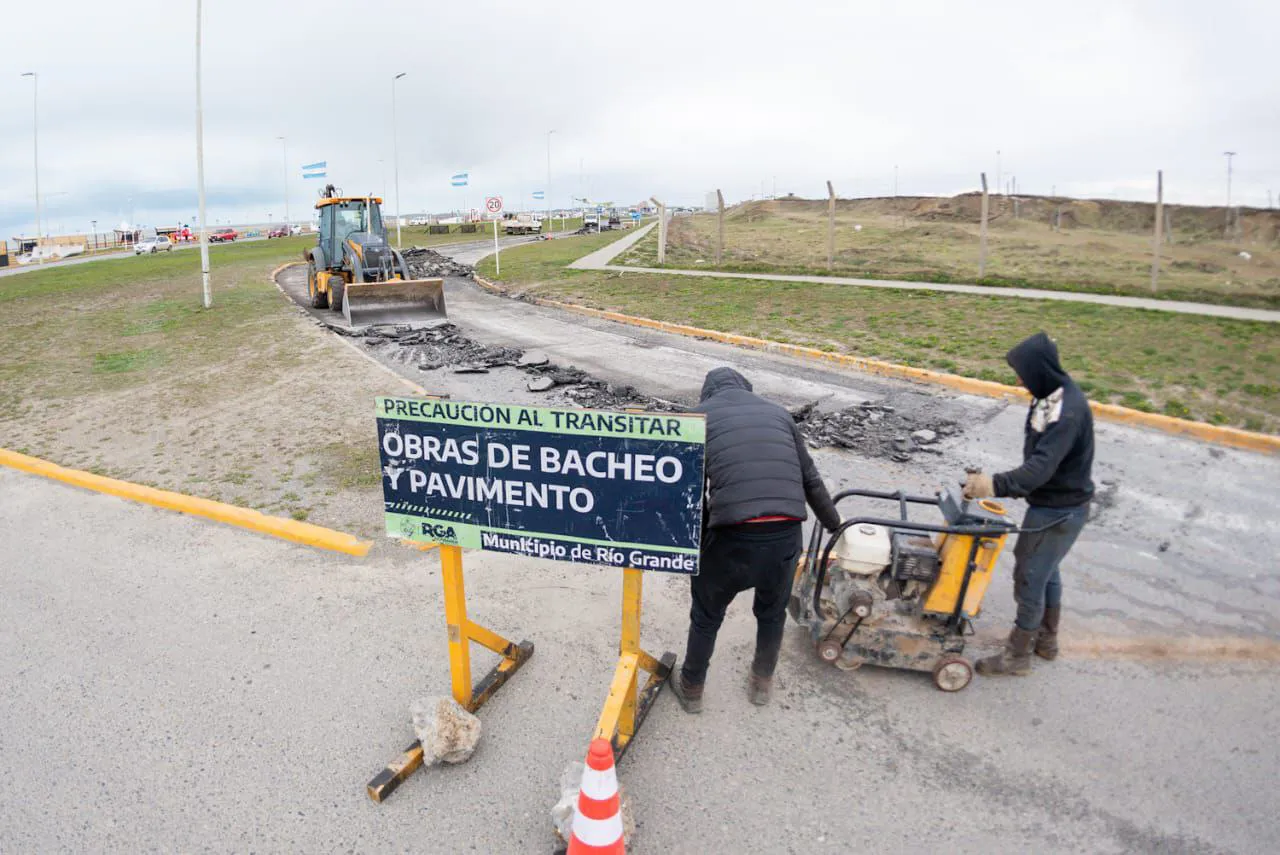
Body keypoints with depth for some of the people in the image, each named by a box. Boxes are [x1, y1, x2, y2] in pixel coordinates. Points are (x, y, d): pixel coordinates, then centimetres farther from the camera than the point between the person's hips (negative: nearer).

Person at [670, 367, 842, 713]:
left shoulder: (699, 415, 10)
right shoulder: (777, 412, 19)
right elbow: (811, 480, 21)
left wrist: (702, 538, 19)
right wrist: (836, 526, 33)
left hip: (733, 537, -3)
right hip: (786, 535, 3)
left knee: (706, 616, 24)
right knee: (772, 613, 31)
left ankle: (691, 689, 42)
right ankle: (761, 683, 50)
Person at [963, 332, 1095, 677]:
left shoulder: (1067, 410, -28)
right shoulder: (1053, 394, 3)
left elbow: (1042, 466, -36)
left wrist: (996, 485, -44)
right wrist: (1003, 484, 11)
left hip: (1057, 512, -10)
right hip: (1054, 504, 10)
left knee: (1029, 577, 2)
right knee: (1046, 571, 23)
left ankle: (1017, 655, 19)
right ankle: (1046, 640, 42)